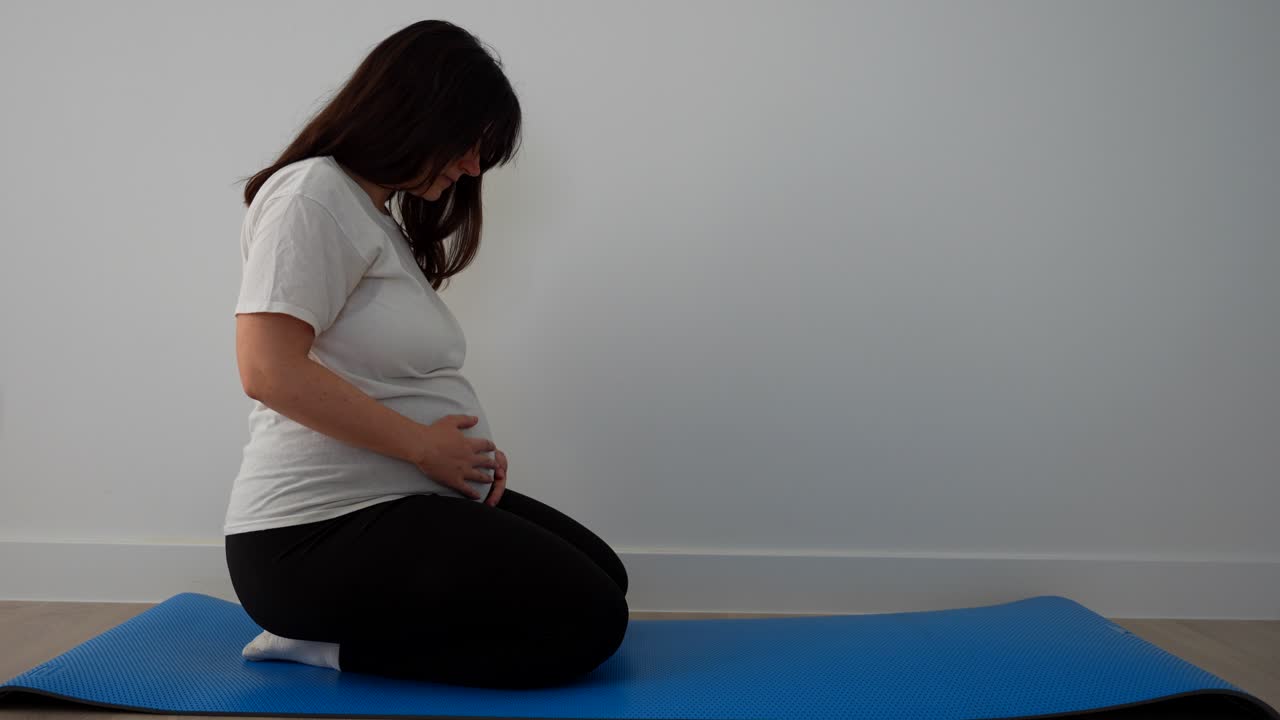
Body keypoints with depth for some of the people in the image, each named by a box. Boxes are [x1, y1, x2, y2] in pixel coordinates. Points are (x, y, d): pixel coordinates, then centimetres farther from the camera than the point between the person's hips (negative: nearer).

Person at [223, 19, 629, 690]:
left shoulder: (388, 216, 18)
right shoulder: (314, 195, -12)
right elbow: (269, 371, -23)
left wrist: (471, 449, 0)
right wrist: (425, 445, -17)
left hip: (403, 502, 10)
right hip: (320, 533, -10)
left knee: (603, 576, 11)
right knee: (589, 621, -15)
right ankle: (329, 643, -5)